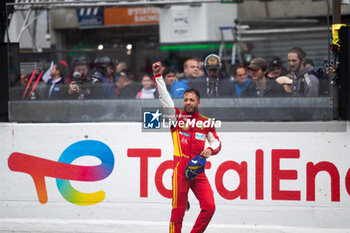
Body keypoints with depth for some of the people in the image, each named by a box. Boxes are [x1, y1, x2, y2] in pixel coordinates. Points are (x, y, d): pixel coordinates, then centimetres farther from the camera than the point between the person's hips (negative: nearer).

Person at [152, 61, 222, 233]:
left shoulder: (206, 122, 13)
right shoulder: (177, 117, 7)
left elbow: (216, 142, 13)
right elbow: (164, 98, -1)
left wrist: (210, 150, -10)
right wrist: (157, 75, -10)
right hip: (181, 169, -3)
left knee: (209, 207, -8)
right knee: (178, 210, -6)